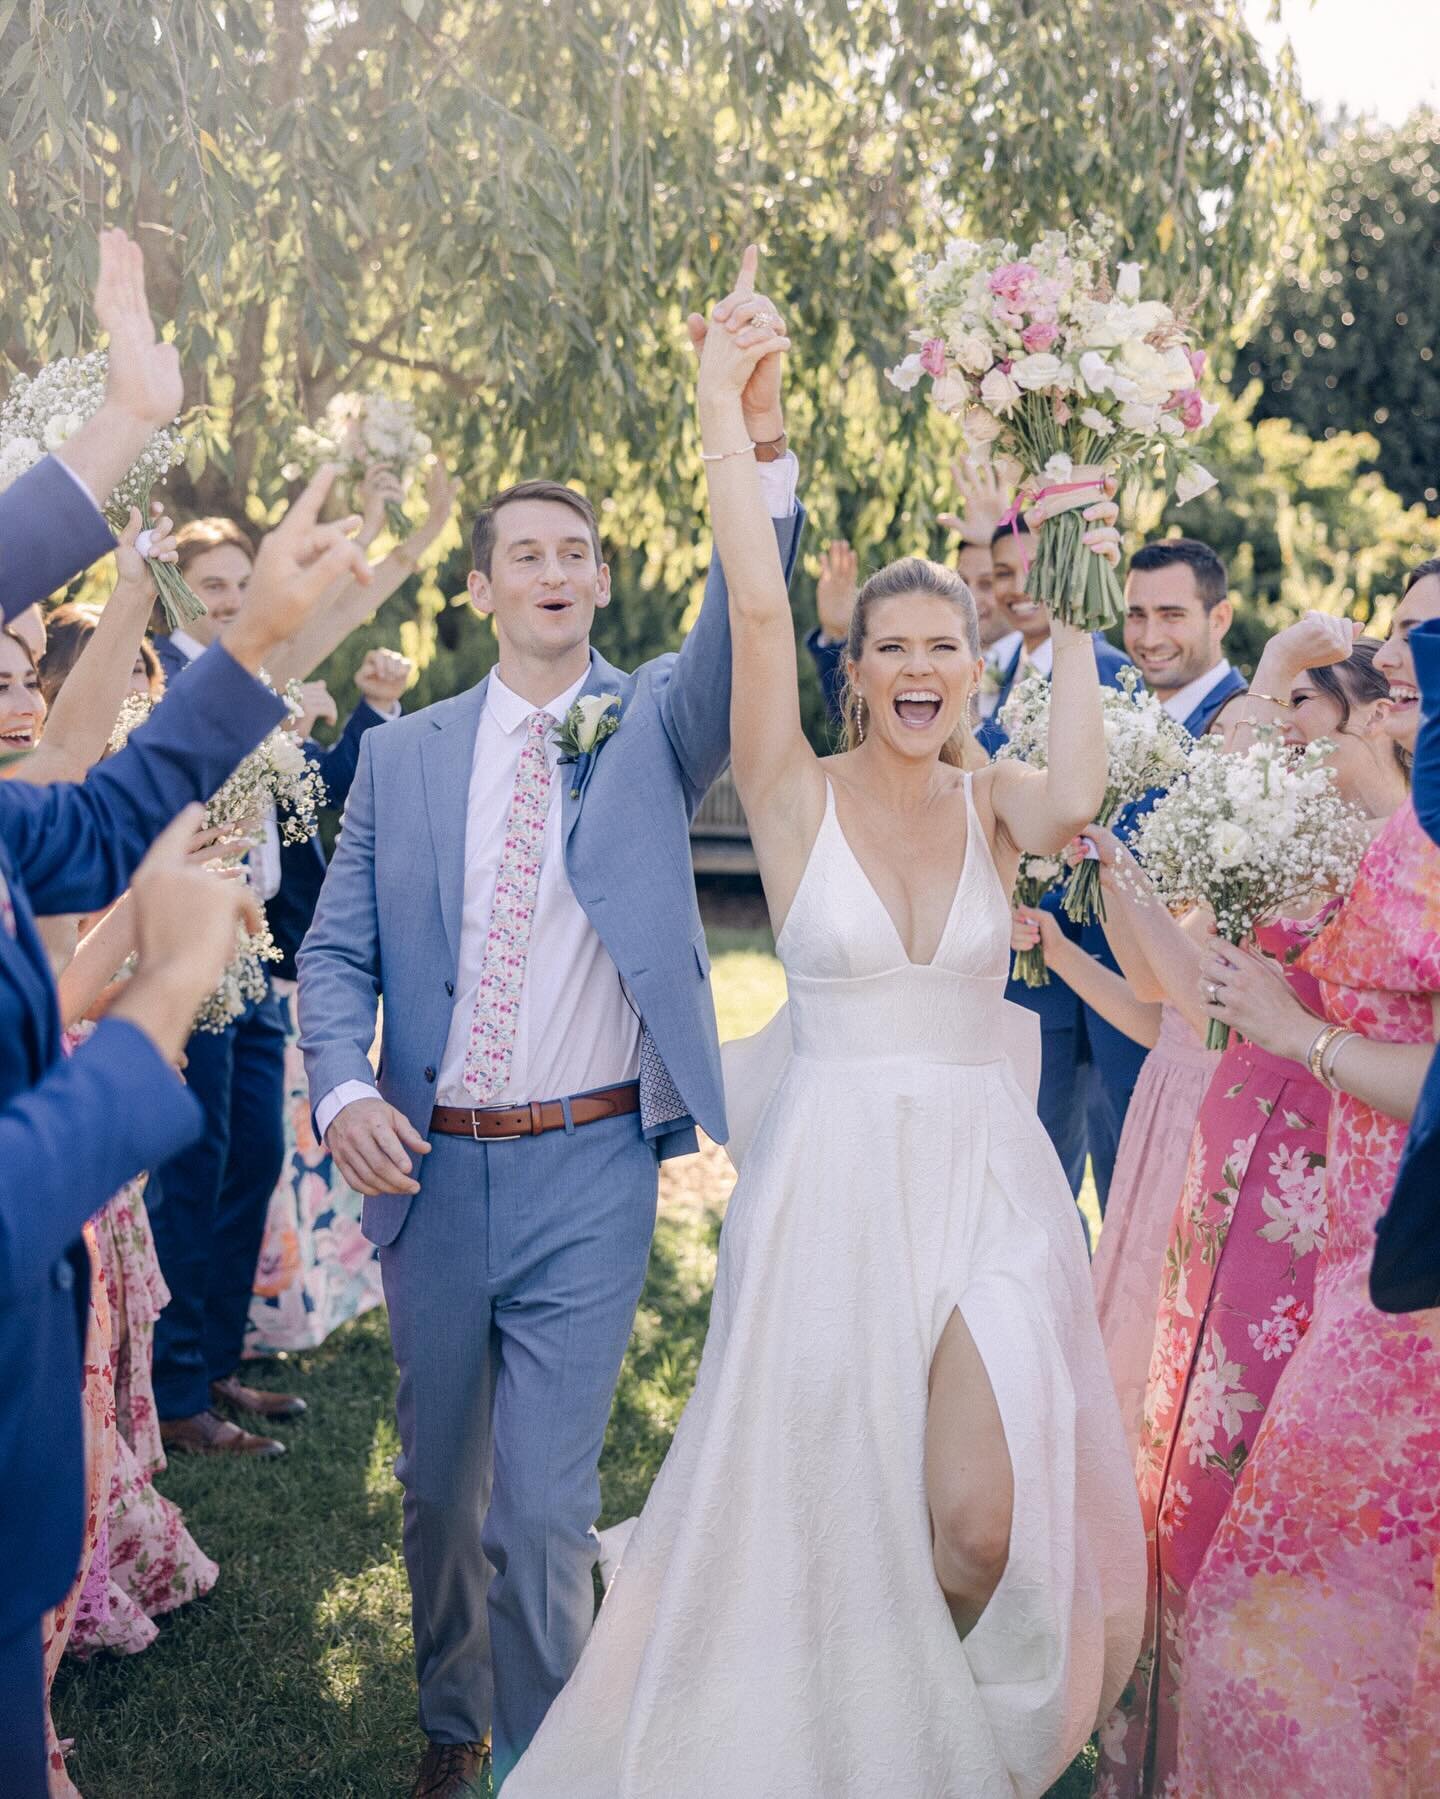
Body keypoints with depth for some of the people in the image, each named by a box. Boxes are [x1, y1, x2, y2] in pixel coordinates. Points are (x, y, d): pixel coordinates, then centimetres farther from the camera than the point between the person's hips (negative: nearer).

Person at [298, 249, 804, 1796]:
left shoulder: (652, 725, 0)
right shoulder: (403, 754, 4)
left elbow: (741, 632, -20)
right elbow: (338, 949, 5)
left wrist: (761, 459, -37)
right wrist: (341, 1089, -14)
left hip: (588, 1167, -2)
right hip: (429, 1165, 3)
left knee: (542, 1506, 0)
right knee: (438, 1482, 18)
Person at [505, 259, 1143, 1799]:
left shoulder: (995, 802, 5)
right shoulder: (797, 795, -1)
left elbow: (1075, 798, -19)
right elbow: (757, 608, -14)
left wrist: (1074, 618, -11)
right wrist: (723, 406, -16)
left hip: (988, 1173, 2)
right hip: (832, 1168, -2)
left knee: (981, 1518, -3)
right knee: (828, 1496, 5)